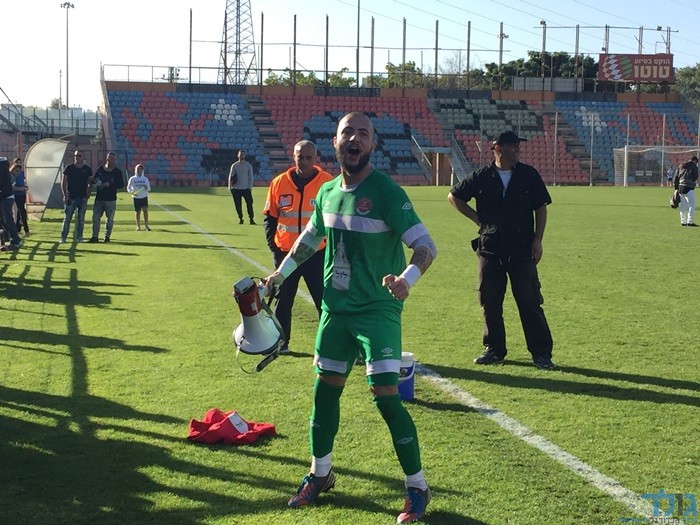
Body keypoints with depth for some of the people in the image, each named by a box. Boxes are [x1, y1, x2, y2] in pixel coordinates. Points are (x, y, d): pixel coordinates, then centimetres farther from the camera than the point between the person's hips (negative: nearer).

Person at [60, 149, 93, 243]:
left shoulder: (87, 169, 5)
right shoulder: (69, 168, 1)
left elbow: (90, 183, 12)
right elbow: (63, 182, 2)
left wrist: (87, 194, 1)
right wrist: (65, 195, -6)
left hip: (83, 198, 2)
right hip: (71, 197, -2)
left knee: (81, 219, 6)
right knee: (67, 218, -3)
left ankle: (79, 237, 14)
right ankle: (63, 237, 0)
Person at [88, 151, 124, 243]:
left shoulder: (117, 172, -1)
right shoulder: (99, 170, 6)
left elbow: (121, 184, -8)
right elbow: (94, 181, 14)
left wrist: (110, 184, -19)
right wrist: (97, 184, -10)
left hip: (111, 200, -2)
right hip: (99, 198, 2)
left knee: (110, 219, 2)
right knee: (95, 217, 1)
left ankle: (107, 236, 12)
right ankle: (95, 236, 6)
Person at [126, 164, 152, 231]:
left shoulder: (145, 179, 5)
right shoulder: (132, 179, 2)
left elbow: (149, 189, 10)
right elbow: (128, 188, 7)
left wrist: (147, 187, -13)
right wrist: (132, 192, -13)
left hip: (144, 197, 0)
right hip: (136, 197, 0)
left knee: (145, 210, -14)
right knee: (138, 212, 4)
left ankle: (146, 226, -10)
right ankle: (138, 226, 14)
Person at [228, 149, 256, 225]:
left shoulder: (248, 165, 5)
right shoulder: (234, 165, 5)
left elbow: (251, 177, 6)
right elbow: (230, 177, 6)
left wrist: (250, 187, -3)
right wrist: (230, 187, -2)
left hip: (246, 188, -1)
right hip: (236, 189, 1)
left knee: (249, 204, -7)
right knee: (238, 205, 2)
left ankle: (251, 219, -3)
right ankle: (240, 219, 13)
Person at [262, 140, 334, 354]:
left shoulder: (327, 182, -5)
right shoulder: (279, 183, 1)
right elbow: (269, 218, 9)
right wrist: (273, 247, 1)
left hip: (317, 254, -2)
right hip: (286, 254, 2)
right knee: (283, 300, 11)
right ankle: (281, 343, 23)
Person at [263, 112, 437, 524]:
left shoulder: (387, 192, -15)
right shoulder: (327, 193, 4)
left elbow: (426, 246, -20)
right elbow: (311, 237, 23)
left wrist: (407, 279, -38)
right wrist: (280, 274, 25)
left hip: (378, 310, -6)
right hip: (335, 309, 6)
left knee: (386, 397, -11)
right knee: (325, 391, 14)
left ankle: (418, 488, 5)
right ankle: (320, 475, 34)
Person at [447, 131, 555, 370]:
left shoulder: (529, 175, 2)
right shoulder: (481, 177, 2)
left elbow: (541, 208, 6)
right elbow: (454, 196, 13)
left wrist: (537, 240, -2)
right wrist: (476, 217, 4)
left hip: (522, 249, -1)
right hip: (489, 249, 2)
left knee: (530, 301, -4)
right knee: (490, 301, 7)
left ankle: (541, 353, 1)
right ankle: (495, 350, 19)